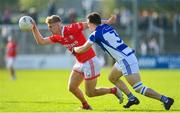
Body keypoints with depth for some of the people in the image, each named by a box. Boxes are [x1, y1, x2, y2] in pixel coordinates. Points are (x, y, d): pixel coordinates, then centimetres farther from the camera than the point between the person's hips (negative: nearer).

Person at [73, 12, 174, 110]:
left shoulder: (96, 34, -10)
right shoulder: (107, 27, 10)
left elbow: (83, 49, -3)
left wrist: (74, 49, 16)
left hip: (126, 60, -9)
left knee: (138, 88, -10)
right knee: (112, 78, 26)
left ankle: (165, 99, -13)